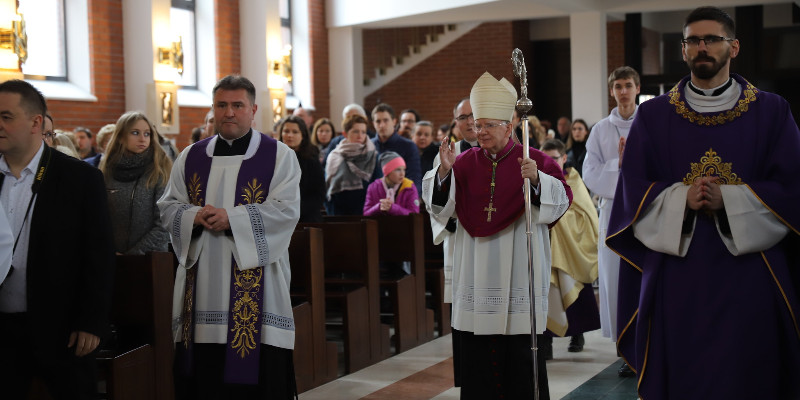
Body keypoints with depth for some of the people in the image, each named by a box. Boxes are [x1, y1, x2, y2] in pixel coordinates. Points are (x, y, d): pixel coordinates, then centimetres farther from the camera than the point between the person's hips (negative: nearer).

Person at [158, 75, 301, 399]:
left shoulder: (279, 156, 2)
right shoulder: (191, 157, 15)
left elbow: (287, 211, -8)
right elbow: (167, 208, 12)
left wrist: (231, 218, -18)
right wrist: (194, 216, -10)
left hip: (254, 284, -3)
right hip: (202, 285, 4)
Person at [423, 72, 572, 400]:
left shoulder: (535, 160, 0)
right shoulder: (465, 163, 8)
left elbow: (561, 200, -12)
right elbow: (441, 208, 1)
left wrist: (536, 179, -30)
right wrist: (444, 171, -16)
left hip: (518, 271, -3)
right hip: (477, 272, 3)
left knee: (520, 347, -1)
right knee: (476, 348, 5)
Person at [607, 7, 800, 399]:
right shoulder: (653, 116, 7)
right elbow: (633, 190, 3)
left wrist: (728, 199, -15)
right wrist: (681, 199, -16)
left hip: (748, 279, 0)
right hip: (676, 278, 1)